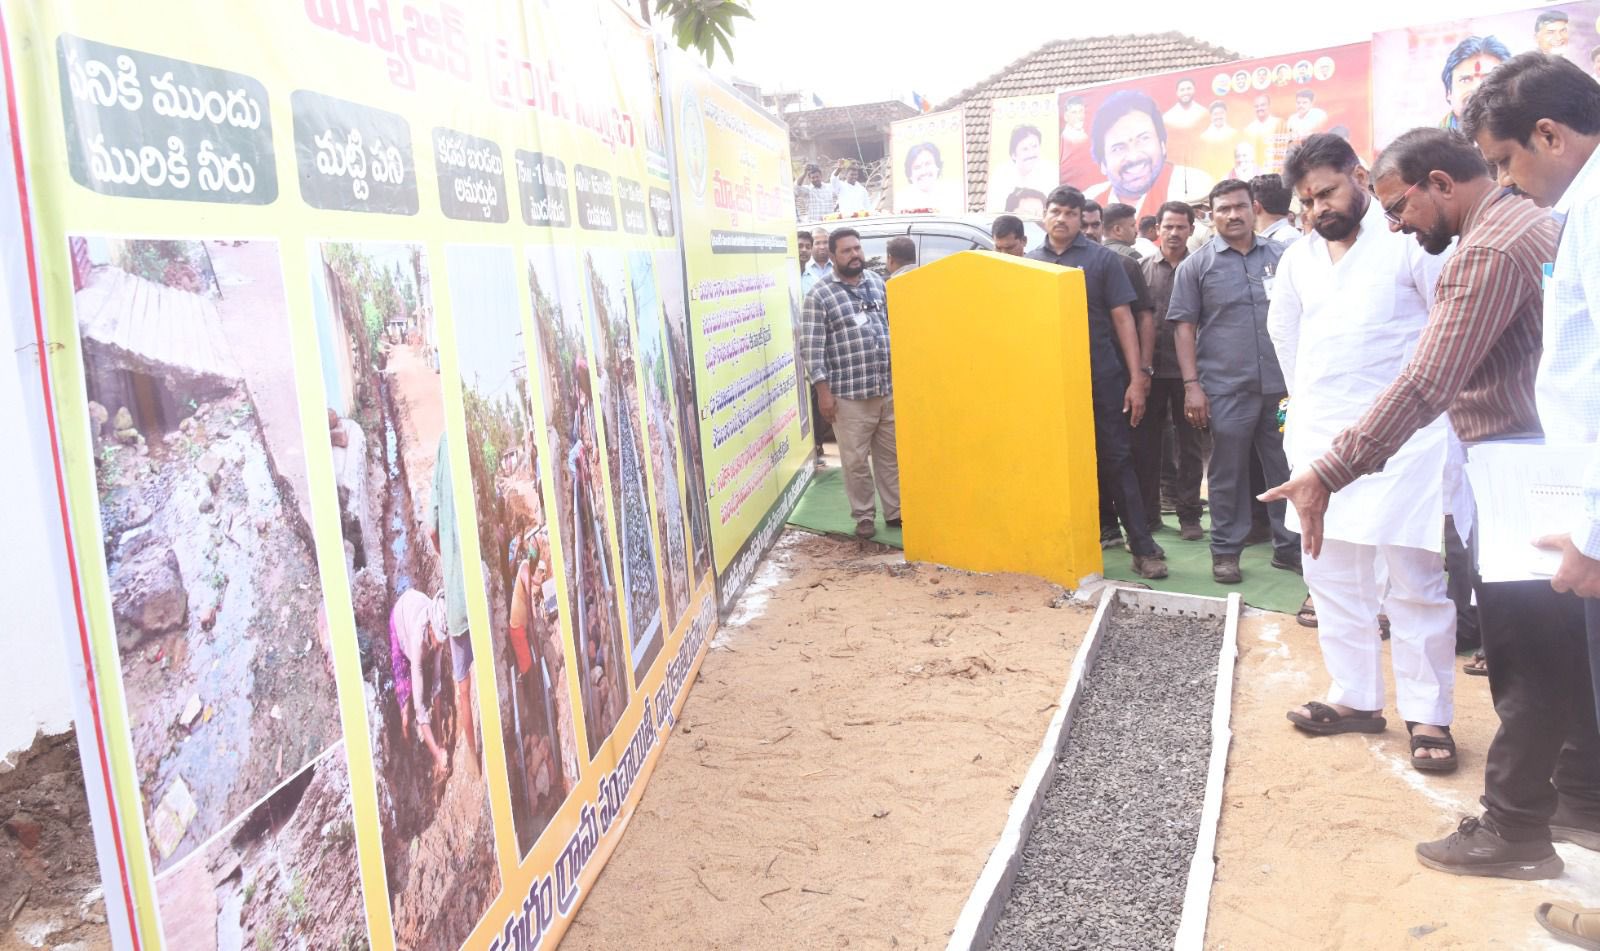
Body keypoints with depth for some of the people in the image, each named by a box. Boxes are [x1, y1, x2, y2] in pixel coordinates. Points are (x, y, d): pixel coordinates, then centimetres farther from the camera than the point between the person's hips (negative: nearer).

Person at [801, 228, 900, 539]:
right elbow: (813, 347, -10)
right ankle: (864, 516, 17)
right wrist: (823, 390, -14)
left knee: (891, 455, 12)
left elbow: (895, 327, 18)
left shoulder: (878, 283, 10)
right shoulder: (820, 295, -7)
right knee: (856, 460, 3)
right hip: (849, 395, -5)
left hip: (889, 389, 5)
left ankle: (895, 511, 24)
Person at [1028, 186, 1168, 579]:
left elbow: (1122, 319, -1)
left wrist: (1136, 378, -8)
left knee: (1117, 461, -1)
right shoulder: (1029, 263, 9)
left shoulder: (1102, 259, 1)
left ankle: (1143, 548, 3)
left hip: (1102, 380, -3)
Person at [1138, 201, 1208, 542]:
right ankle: (1146, 512, 17)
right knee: (1146, 443, 7)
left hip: (1187, 369, -1)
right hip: (1151, 369, 1)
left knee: (1190, 443, 6)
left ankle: (1188, 513, 14)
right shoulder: (1143, 269, 5)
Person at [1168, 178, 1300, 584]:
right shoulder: (1196, 265, 2)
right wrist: (1191, 385, -7)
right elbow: (1184, 325, 0)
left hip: (1282, 385, 3)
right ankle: (1225, 551, 16)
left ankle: (1289, 546, 21)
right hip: (1226, 388, -2)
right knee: (1228, 472, 5)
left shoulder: (1281, 256, 8)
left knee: (1287, 469, 9)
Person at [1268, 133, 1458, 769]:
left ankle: (1428, 716, 7)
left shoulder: (1409, 239, -7)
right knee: (1331, 574, 10)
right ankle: (1356, 698, 22)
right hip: (1320, 435, 6)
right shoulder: (1298, 259, 11)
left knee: (1415, 579, -3)